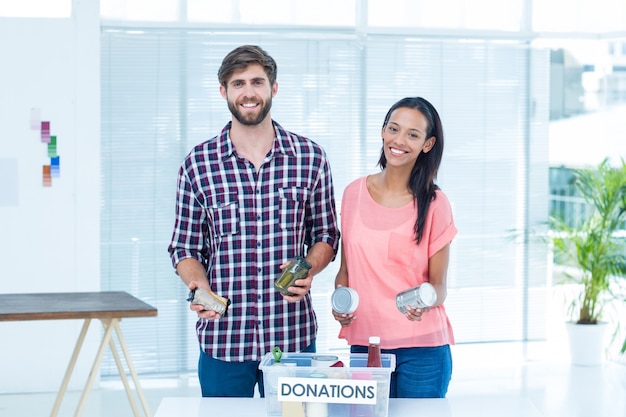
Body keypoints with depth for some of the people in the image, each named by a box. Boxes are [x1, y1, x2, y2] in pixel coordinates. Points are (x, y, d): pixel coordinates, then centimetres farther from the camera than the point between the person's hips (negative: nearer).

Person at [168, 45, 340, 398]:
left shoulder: (311, 158, 2)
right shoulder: (198, 164, 0)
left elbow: (325, 235, 10)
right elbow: (185, 248, 6)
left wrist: (308, 270, -11)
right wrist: (199, 286, -14)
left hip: (294, 335, 1)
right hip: (222, 338, 0)